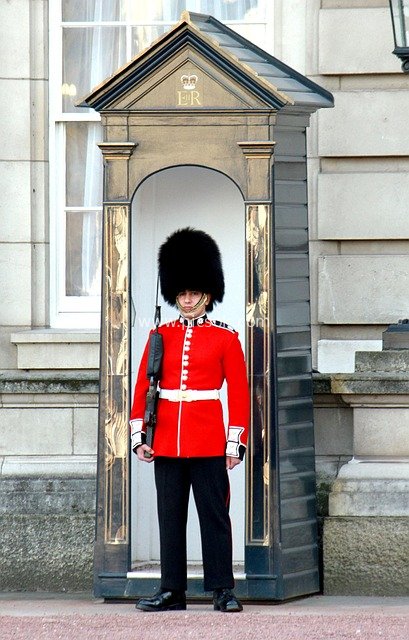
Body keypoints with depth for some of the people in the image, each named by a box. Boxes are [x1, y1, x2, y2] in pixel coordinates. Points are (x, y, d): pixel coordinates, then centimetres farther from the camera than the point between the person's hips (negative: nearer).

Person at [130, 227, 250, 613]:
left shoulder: (225, 338, 2)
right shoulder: (161, 336, 9)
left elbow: (239, 392, 1)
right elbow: (142, 388, 10)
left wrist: (236, 443, -4)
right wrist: (139, 435, 2)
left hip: (208, 441, -3)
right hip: (166, 441, 3)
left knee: (214, 514, -1)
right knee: (170, 517, 5)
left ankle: (222, 589, 3)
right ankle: (172, 591, 9)